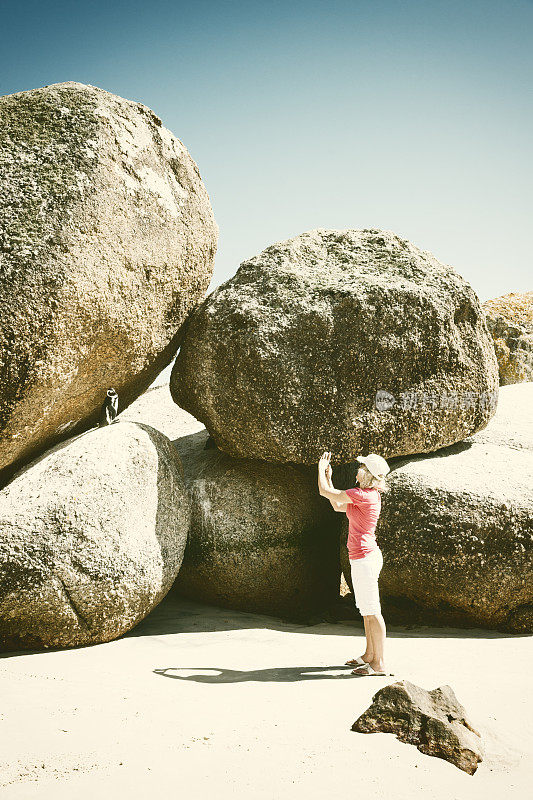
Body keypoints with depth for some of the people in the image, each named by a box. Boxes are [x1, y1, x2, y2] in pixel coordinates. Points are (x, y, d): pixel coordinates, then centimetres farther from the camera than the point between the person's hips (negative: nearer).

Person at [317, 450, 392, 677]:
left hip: (363, 558, -10)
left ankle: (379, 664, 2)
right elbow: (337, 505, 22)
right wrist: (328, 476, 22)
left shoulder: (363, 494, -18)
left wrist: (321, 468, 7)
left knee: (371, 611, -4)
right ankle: (369, 655, 30)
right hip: (368, 555, 10)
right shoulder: (372, 496, 11)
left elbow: (324, 492, -10)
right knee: (367, 610, 18)